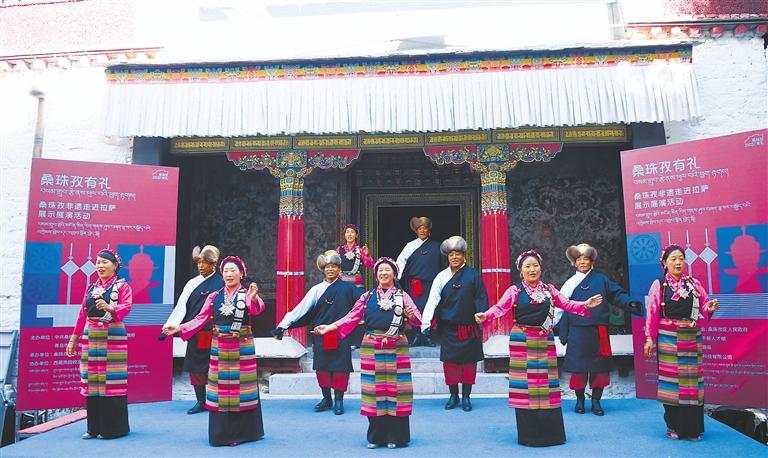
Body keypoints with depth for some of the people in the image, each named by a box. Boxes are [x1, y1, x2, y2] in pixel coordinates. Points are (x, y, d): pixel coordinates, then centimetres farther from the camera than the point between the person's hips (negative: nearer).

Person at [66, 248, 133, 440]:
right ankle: (94, 427, 16)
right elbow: (82, 314, 17)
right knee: (92, 381, 7)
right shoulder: (91, 288, 17)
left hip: (113, 337, -6)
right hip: (91, 337, 6)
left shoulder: (122, 285, 1)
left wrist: (110, 308, -34)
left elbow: (127, 306, -14)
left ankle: (113, 427, 3)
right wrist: (73, 339, 14)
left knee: (112, 381, -5)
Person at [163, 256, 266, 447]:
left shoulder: (248, 295, -4)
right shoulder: (214, 297, 6)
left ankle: (243, 431, 14)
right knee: (220, 388, 6)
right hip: (219, 348, 3)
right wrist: (178, 328, -5)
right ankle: (221, 433, 17)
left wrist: (254, 298, -47)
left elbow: (257, 309, -25)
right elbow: (200, 319, 5)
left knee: (241, 388, 2)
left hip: (242, 349, -3)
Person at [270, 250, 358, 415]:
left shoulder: (348, 288, 0)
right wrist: (282, 326, -8)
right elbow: (301, 309, -2)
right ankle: (326, 398, 22)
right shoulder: (317, 290, 4)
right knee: (322, 366, 6)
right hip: (321, 335, 2)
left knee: (340, 366, 1)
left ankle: (338, 400, 16)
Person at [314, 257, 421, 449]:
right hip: (371, 349, 1)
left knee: (395, 390, 1)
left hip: (396, 349, -1)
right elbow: (351, 317, 8)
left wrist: (411, 316, -23)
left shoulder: (403, 296, 7)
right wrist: (329, 327, -1)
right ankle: (376, 436, 16)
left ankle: (396, 436, 12)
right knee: (374, 390, 5)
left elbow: (417, 319, -1)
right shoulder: (367, 296, 11)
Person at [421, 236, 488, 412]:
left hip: (469, 326, -1)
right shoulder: (442, 276, 3)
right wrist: (426, 322, -14)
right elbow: (432, 299, -5)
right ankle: (453, 395, 21)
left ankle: (466, 396, 19)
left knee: (469, 360, 6)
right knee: (449, 360, 6)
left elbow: (481, 299, -1)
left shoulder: (473, 274, 0)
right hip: (448, 327, 1)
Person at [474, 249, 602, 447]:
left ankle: (551, 433, 16)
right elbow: (500, 307, -10)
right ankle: (527, 434, 11)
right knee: (524, 386, 0)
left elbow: (567, 304, 7)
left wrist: (585, 305, -8)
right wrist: (485, 315, -28)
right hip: (522, 342, -3)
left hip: (545, 342, 3)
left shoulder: (549, 290, 10)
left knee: (547, 385, 5)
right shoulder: (514, 291, -1)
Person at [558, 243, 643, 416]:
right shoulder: (570, 283, 4)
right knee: (578, 366, 2)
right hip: (577, 332, -1)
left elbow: (616, 294, 2)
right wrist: (563, 334, 1)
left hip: (598, 332, 1)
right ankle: (580, 399, 20)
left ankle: (596, 401, 19)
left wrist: (630, 303, -18)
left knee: (600, 366, 5)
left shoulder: (601, 279, 6)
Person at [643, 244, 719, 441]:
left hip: (691, 338, 2)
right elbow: (652, 314, -1)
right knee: (670, 379, 1)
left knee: (692, 379, 3)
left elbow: (703, 306, 10)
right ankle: (674, 426, 12)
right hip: (668, 338, -2)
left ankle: (693, 428, 13)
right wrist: (649, 338, -4)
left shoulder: (694, 283, 7)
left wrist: (710, 308, -13)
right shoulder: (659, 285, 1)